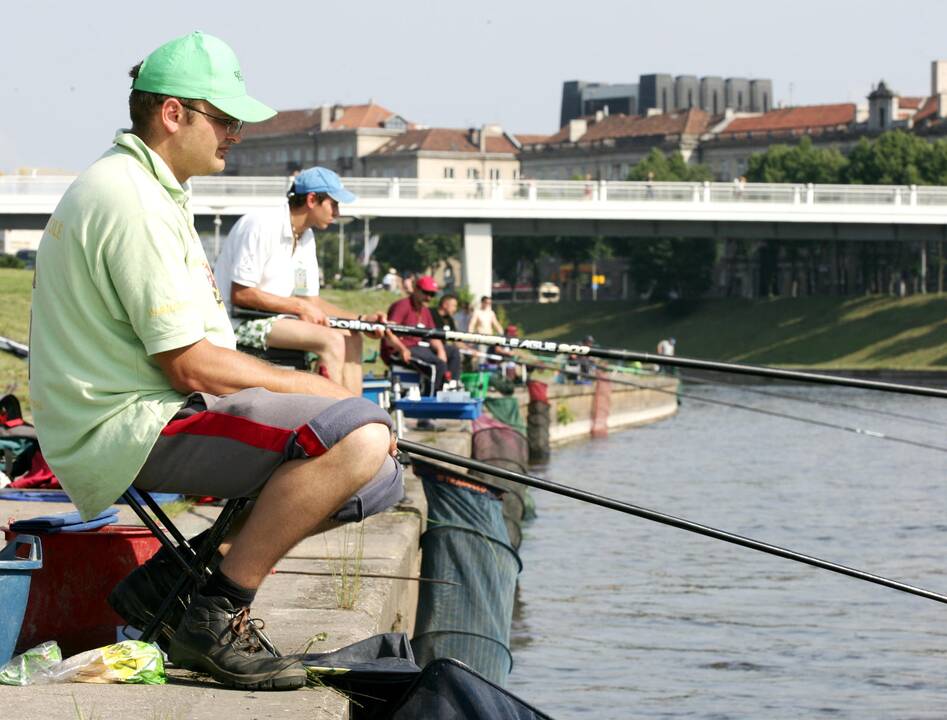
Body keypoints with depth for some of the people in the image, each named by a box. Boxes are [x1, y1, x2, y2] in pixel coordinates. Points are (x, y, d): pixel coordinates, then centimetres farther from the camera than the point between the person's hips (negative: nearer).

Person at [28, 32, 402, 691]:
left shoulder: (156, 192, 19)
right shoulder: (130, 199, -15)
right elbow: (190, 365, -19)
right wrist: (316, 389, -8)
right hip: (127, 431, -11)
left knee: (377, 482, 8)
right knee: (359, 436, -26)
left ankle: (180, 574, 8)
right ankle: (213, 617, -18)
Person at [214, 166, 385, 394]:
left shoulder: (306, 238, 11)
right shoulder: (262, 225, -17)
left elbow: (311, 301, 14)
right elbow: (240, 294, -20)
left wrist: (360, 319, 1)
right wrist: (299, 307, -18)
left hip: (270, 319, 10)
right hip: (239, 322, -10)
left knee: (351, 338, 3)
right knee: (332, 340, -22)